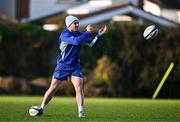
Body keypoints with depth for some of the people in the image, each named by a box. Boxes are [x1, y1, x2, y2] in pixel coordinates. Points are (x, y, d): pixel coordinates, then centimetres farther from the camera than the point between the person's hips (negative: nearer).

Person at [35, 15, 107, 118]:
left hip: (75, 66, 4)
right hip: (62, 66, -4)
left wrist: (99, 35, -8)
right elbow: (77, 41, -33)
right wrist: (88, 32, -25)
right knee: (53, 88, 1)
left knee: (79, 87, -11)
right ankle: (42, 108, 15)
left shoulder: (79, 34, 4)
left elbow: (91, 44, 5)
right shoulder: (65, 35, -17)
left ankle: (81, 111, -9)